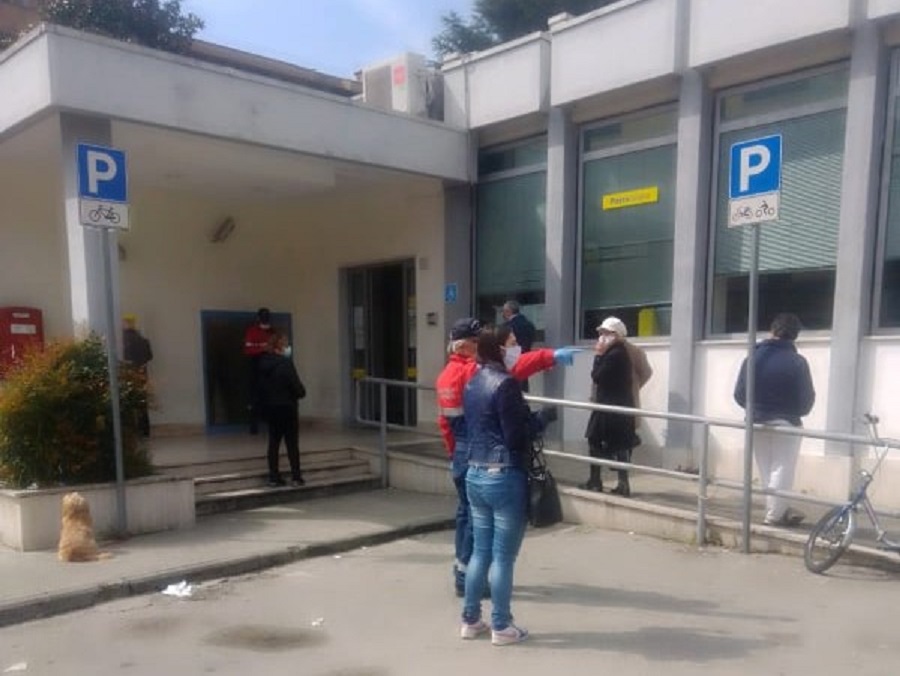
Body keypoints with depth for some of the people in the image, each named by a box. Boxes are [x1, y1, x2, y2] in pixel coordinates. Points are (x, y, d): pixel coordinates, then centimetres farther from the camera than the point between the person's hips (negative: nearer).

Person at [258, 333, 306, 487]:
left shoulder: (263, 363, 3)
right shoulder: (285, 364, -18)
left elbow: (261, 387, 6)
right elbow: (298, 388, -17)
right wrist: (301, 393, 2)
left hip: (269, 408, 6)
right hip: (287, 408, -6)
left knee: (274, 441, 12)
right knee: (292, 442, 2)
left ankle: (274, 477, 15)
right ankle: (296, 477, 5)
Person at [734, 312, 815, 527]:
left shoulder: (754, 357, -4)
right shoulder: (797, 362, -13)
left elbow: (739, 394, -2)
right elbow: (807, 398, -8)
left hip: (757, 422, 3)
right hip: (786, 423, -3)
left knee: (766, 472, 15)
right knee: (781, 471, 7)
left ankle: (781, 510, 23)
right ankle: (775, 515, 10)